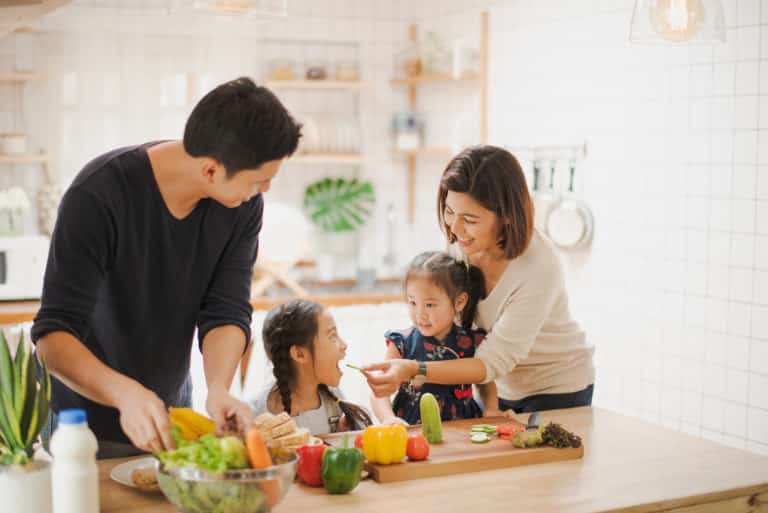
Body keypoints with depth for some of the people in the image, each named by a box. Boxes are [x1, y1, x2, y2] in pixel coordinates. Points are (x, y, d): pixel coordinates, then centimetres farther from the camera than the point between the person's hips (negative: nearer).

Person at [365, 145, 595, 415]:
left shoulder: (539, 269, -33)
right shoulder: (467, 241, -16)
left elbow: (493, 362, -30)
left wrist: (415, 370, -43)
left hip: (557, 390, -5)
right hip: (503, 385, 5)